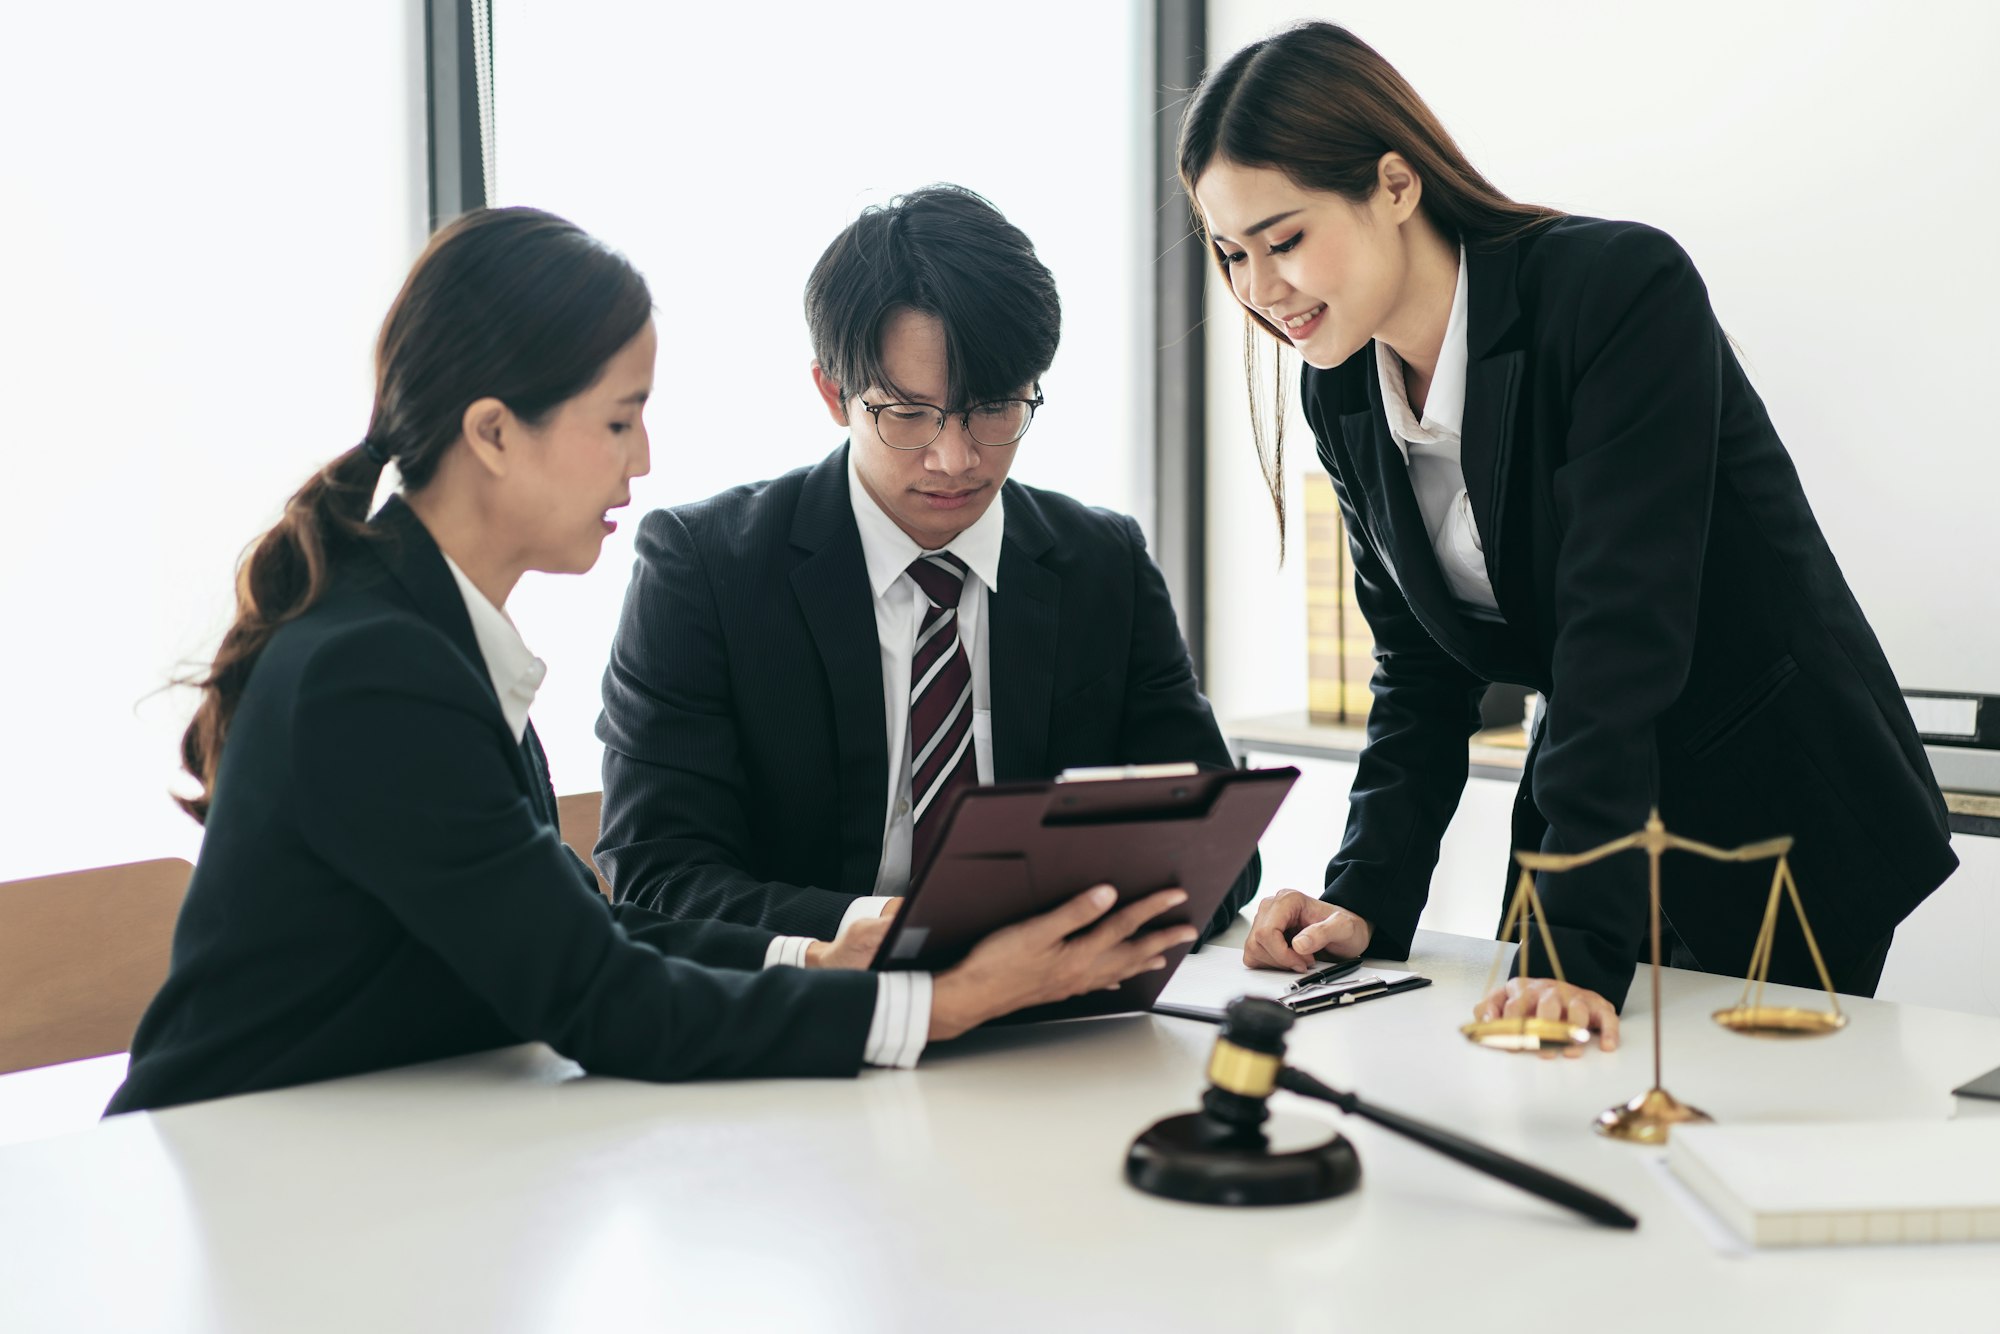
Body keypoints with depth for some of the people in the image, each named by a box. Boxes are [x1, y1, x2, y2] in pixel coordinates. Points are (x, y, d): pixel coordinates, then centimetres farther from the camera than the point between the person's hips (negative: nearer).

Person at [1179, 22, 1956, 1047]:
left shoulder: (1624, 289, -24)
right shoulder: (1341, 395, -3)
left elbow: (1621, 636, -31)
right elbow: (1421, 674, 1)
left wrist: (1574, 951, -36)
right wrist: (1365, 901, -13)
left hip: (1788, 819, -6)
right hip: (1586, 817, 6)